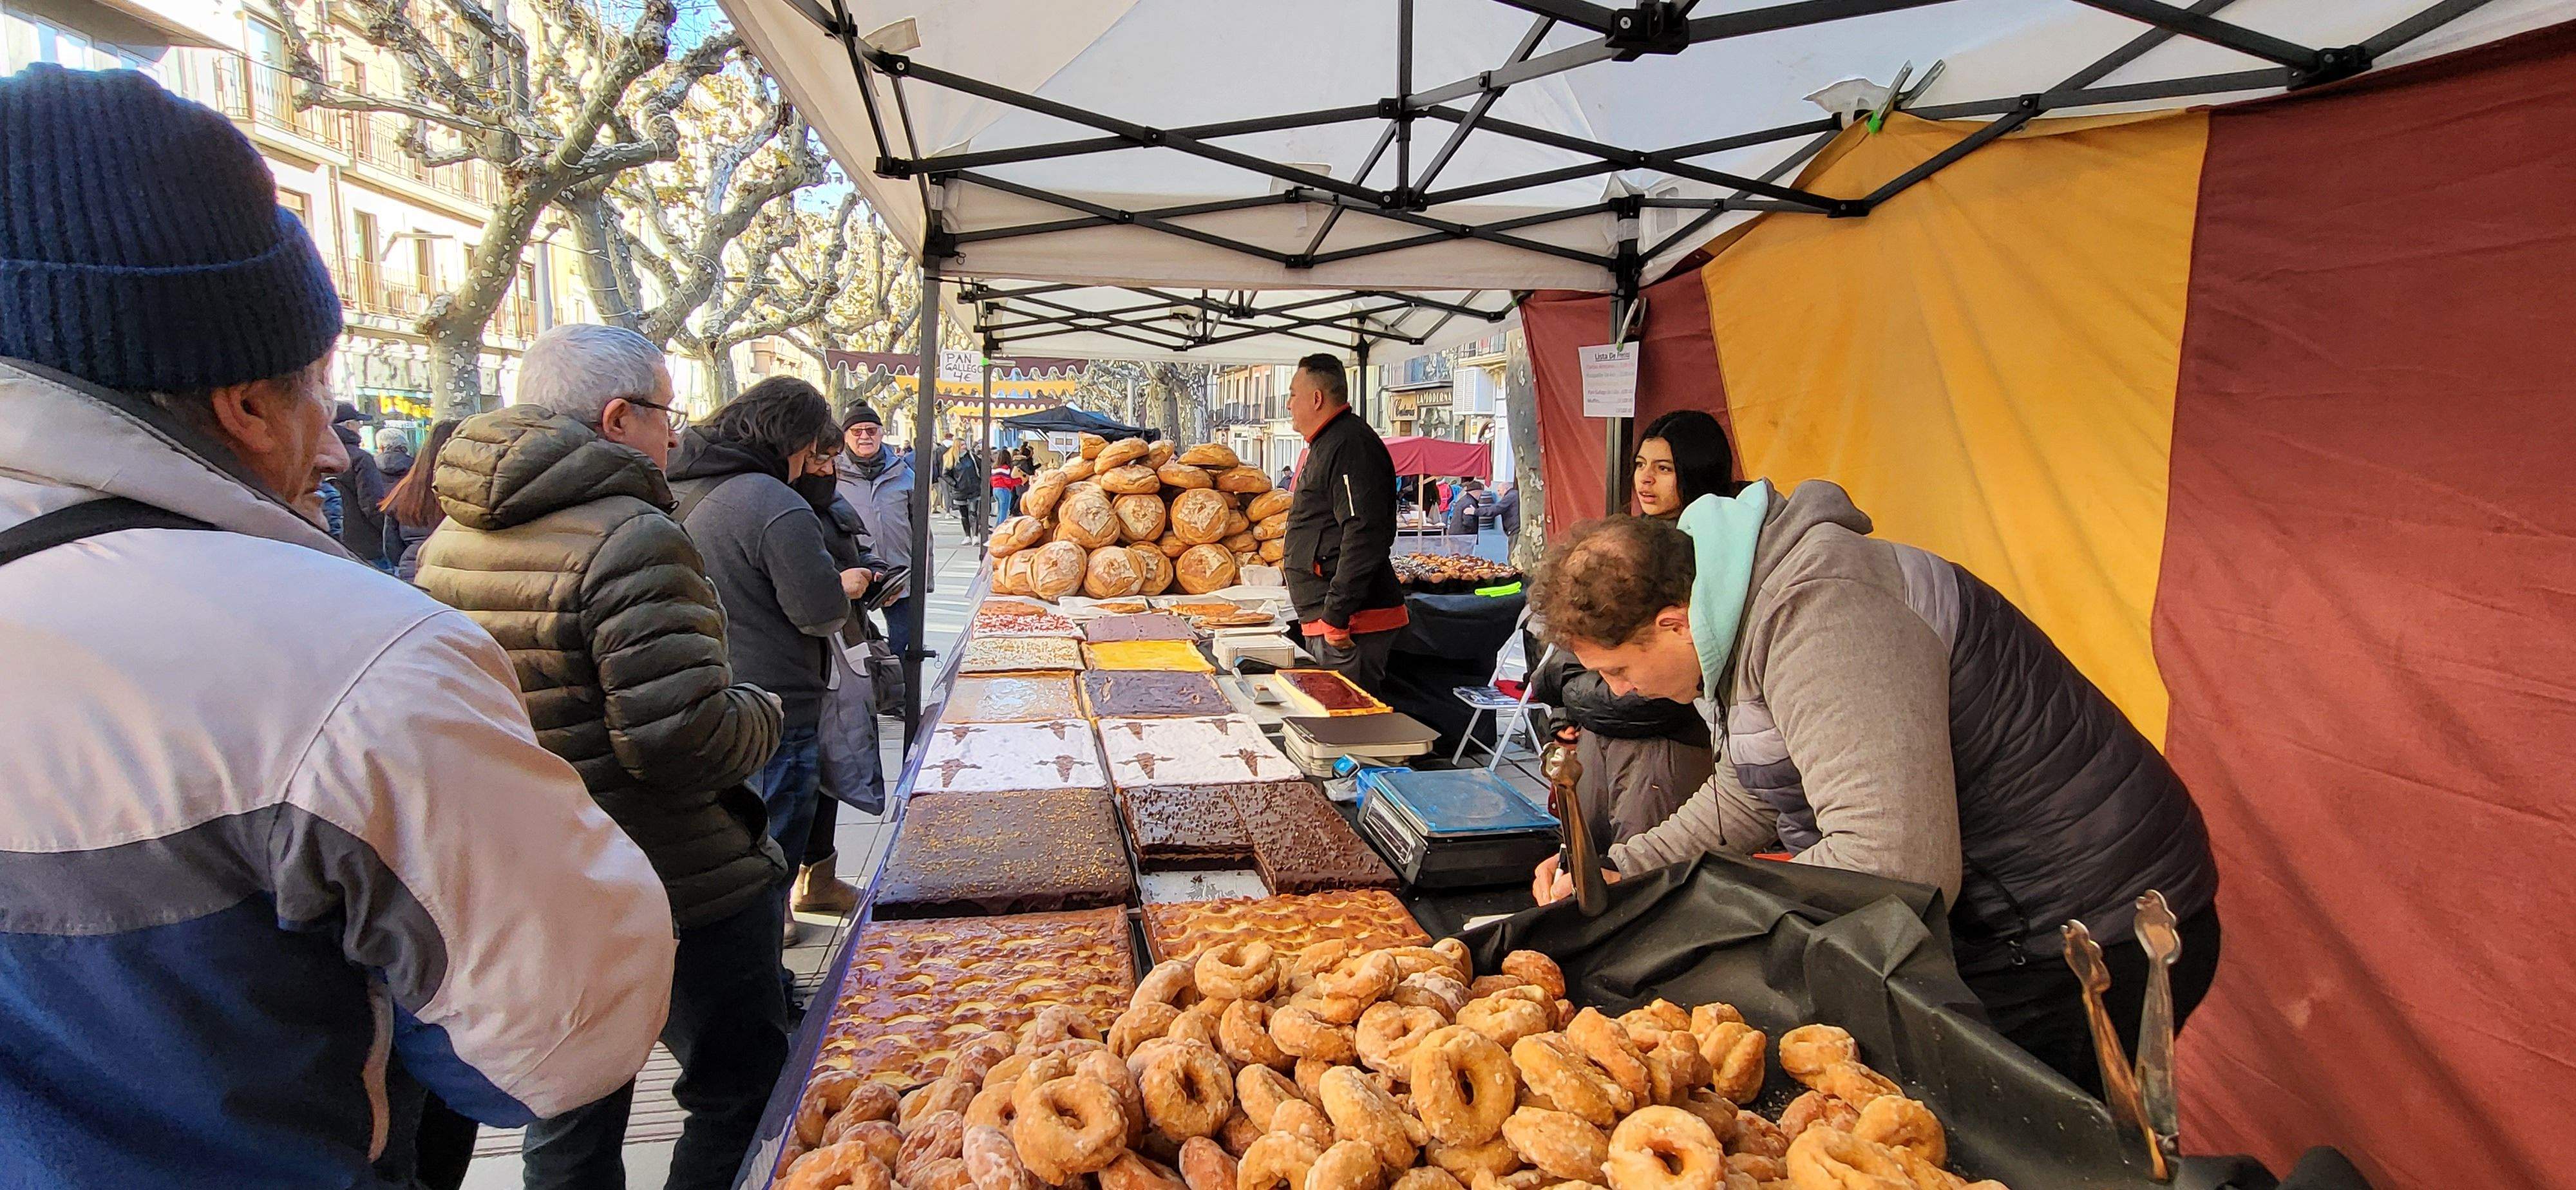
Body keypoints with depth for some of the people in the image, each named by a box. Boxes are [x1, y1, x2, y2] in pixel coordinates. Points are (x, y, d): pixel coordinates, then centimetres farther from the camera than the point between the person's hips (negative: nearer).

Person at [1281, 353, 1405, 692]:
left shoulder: (1351, 445, -16)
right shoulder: (1325, 445, 21)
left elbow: (1364, 536, -25)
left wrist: (1336, 616, -25)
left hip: (1351, 624, -11)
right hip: (1325, 624, 11)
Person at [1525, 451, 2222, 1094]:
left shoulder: (1815, 617, -31)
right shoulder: (1739, 618, 3)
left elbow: (1899, 867, -36)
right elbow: (1746, 800, 15)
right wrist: (1615, 872, 6)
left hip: (2083, 949, -9)